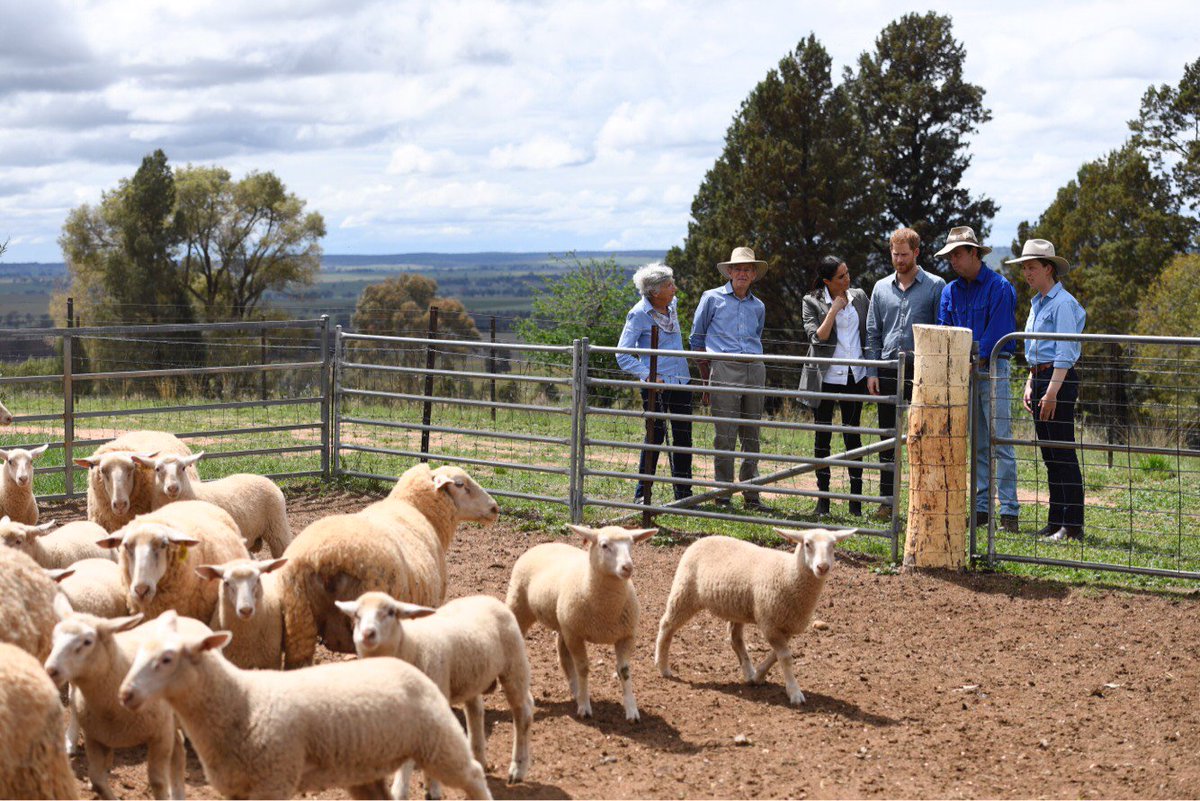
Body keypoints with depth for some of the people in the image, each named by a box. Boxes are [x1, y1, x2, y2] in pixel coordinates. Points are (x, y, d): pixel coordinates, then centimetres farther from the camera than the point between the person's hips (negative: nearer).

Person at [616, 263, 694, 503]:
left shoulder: (672, 305, 8)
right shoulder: (639, 314, -11)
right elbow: (623, 355, -12)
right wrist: (648, 375, -21)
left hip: (680, 381, 6)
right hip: (656, 384, -6)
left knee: (683, 436, 7)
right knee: (655, 436, -3)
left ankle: (683, 494, 15)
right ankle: (642, 494, 7)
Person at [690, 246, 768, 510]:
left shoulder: (758, 307, 17)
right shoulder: (712, 298, 6)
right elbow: (697, 337, 9)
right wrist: (705, 375, 7)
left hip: (755, 370, 4)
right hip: (725, 370, -4)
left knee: (751, 436, 6)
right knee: (725, 435, -7)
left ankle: (751, 495, 11)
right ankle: (723, 495, -2)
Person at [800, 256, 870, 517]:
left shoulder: (859, 297, 6)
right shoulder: (812, 302, -3)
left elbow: (869, 334, 13)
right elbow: (817, 337, -14)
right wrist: (834, 309, -16)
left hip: (855, 376, 2)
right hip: (826, 377, -2)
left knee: (853, 435, 4)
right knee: (823, 436, 5)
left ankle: (856, 499, 6)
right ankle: (823, 498, 12)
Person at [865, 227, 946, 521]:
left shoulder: (935, 286, 1)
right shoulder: (881, 287, 13)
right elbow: (873, 332, 14)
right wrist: (872, 372, 5)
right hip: (888, 370, 4)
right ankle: (887, 501, 13)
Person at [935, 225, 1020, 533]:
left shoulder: (999, 287, -5)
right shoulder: (950, 291, 13)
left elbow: (996, 332, -11)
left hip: (992, 370, -6)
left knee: (1000, 443, -8)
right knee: (975, 446, 8)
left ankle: (1009, 511, -7)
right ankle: (981, 507, 12)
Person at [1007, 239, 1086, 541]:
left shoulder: (1063, 303, -12)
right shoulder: (1037, 303, 17)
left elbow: (1065, 353, -17)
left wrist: (1052, 392, -21)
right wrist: (1031, 385, 17)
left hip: (1059, 380, -10)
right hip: (1040, 378, 10)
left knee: (1063, 453, -8)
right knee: (1049, 455, 11)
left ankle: (1073, 526, -6)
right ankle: (1055, 521, 16)